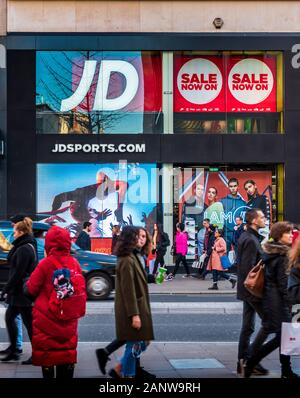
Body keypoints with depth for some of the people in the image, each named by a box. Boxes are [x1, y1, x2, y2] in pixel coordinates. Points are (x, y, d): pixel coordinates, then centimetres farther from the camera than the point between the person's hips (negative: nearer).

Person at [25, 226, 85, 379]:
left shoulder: (46, 263, -15)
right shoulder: (74, 263, -3)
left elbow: (31, 289, -7)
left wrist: (28, 282, 14)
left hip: (46, 317, -3)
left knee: (46, 352, 7)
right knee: (67, 349, 13)